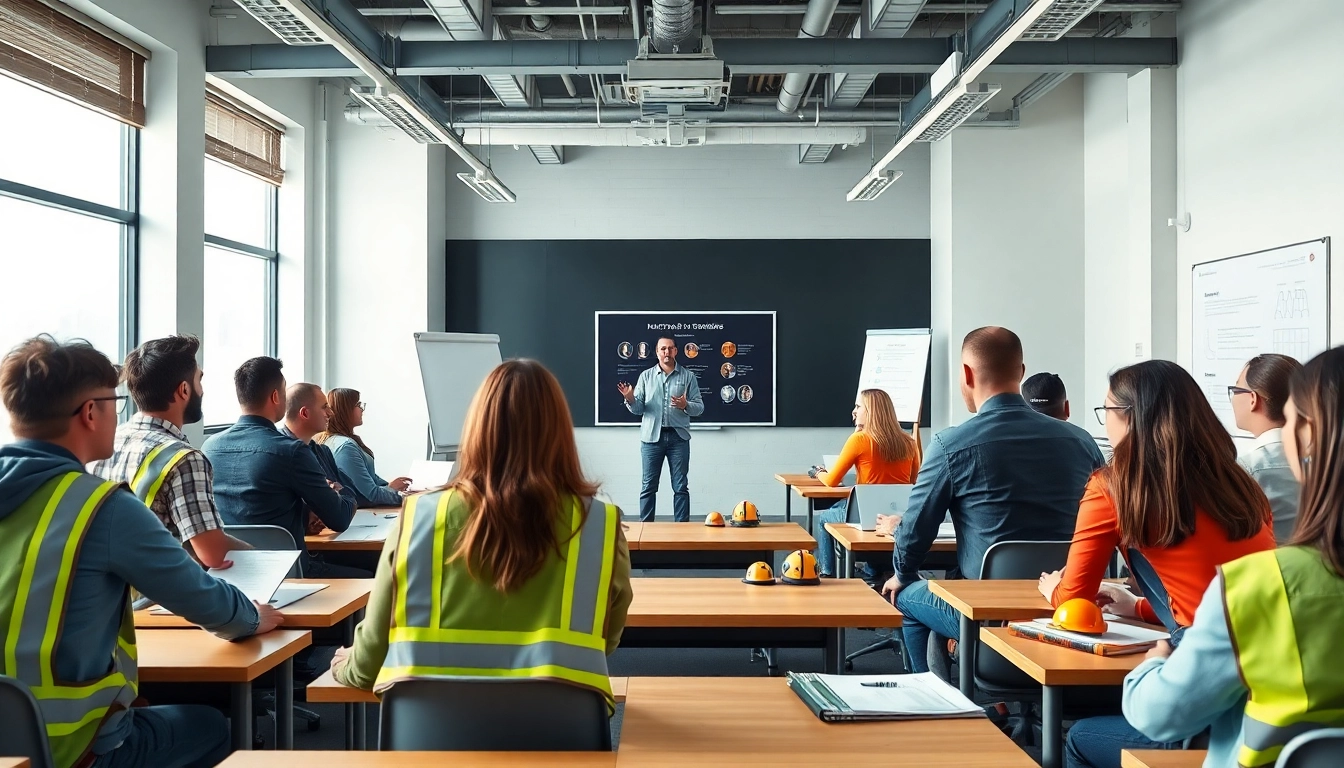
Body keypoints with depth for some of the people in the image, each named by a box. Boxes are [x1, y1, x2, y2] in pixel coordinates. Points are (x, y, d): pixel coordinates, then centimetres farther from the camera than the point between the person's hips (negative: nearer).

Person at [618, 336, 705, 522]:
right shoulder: (646, 376, 7)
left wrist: (685, 406, -20)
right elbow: (638, 409, 3)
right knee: (648, 486, 5)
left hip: (678, 437, 0)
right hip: (651, 437, 1)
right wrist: (630, 399, -18)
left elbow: (700, 407, 0)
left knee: (681, 486, 5)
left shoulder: (688, 376, 4)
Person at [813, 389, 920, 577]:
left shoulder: (859, 439, -12)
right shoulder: (908, 443, -1)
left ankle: (827, 574, 29)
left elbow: (831, 481, -5)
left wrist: (820, 473, 19)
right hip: (901, 516, 5)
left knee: (825, 518, 26)